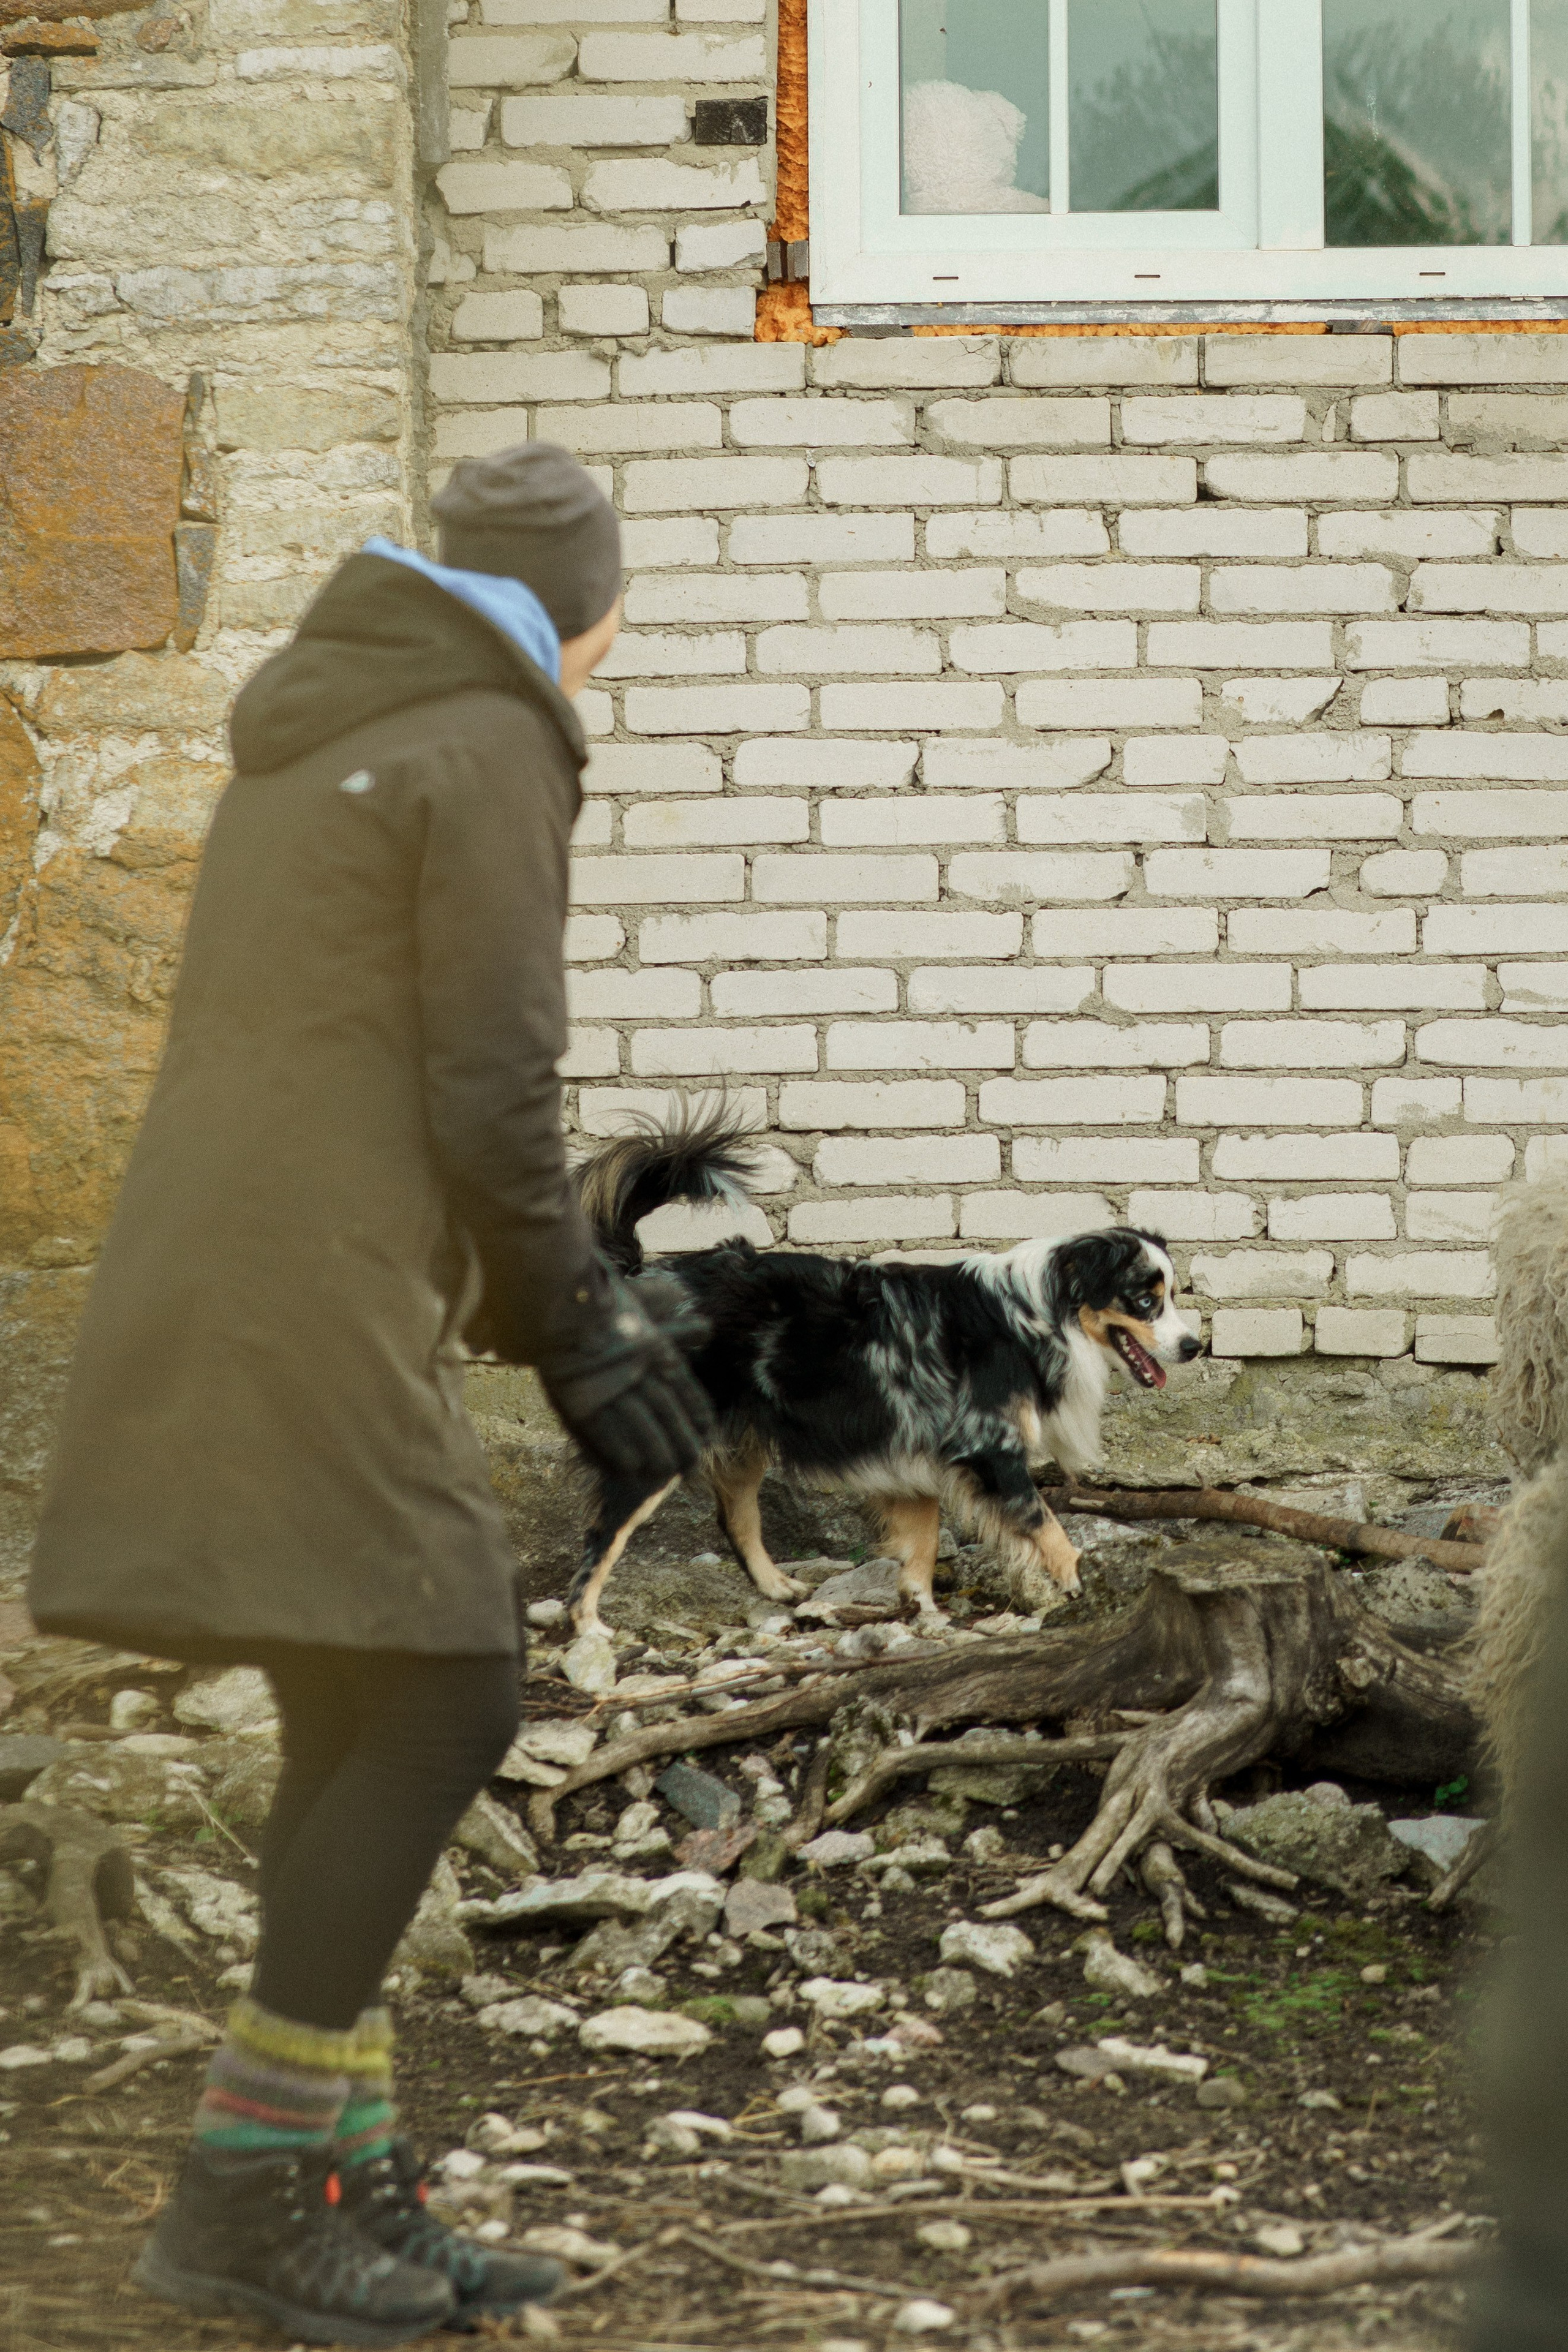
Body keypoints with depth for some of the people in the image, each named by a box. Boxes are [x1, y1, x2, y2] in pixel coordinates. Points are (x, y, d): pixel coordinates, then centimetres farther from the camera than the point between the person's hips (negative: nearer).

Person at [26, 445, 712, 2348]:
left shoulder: (306, 739, 22)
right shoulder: (492, 753, -6)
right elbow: (488, 1086, -11)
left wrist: (555, 1295, 25)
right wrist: (573, 1331, 0)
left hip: (211, 1297, 9)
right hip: (316, 1310, -9)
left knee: (362, 1726, 11)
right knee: (438, 1702, -7)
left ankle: (346, 2187, 13)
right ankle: (242, 2186, -7)